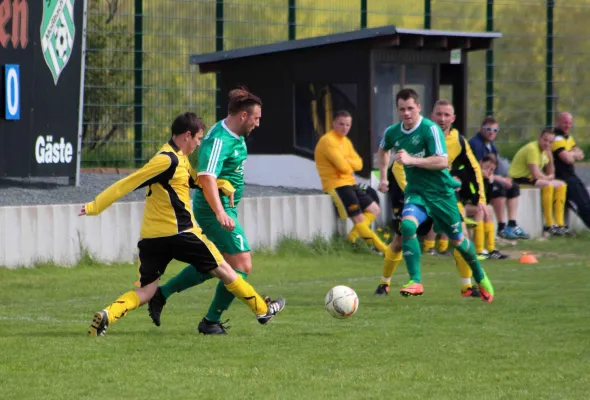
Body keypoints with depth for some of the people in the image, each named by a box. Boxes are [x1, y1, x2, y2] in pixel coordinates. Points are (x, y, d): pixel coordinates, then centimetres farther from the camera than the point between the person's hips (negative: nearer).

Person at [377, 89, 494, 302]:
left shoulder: (430, 129, -17)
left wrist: (411, 160, -31)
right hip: (416, 191, 3)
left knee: (457, 240, 10)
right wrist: (383, 176, 19)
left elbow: (442, 161, -25)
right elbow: (383, 149, 26)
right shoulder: (392, 133, 1)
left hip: (441, 191, -3)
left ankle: (481, 278, 37)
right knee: (407, 225, -27)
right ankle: (415, 282, -24)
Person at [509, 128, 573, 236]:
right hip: (518, 179, -11)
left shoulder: (544, 150, 11)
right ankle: (549, 225, -25)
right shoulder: (532, 149, -19)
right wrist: (547, 178, -6)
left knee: (561, 185, 6)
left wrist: (550, 157, -4)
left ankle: (560, 224, 1)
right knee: (547, 185, -31)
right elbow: (535, 174, -26)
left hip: (530, 178, 11)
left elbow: (550, 173, 11)